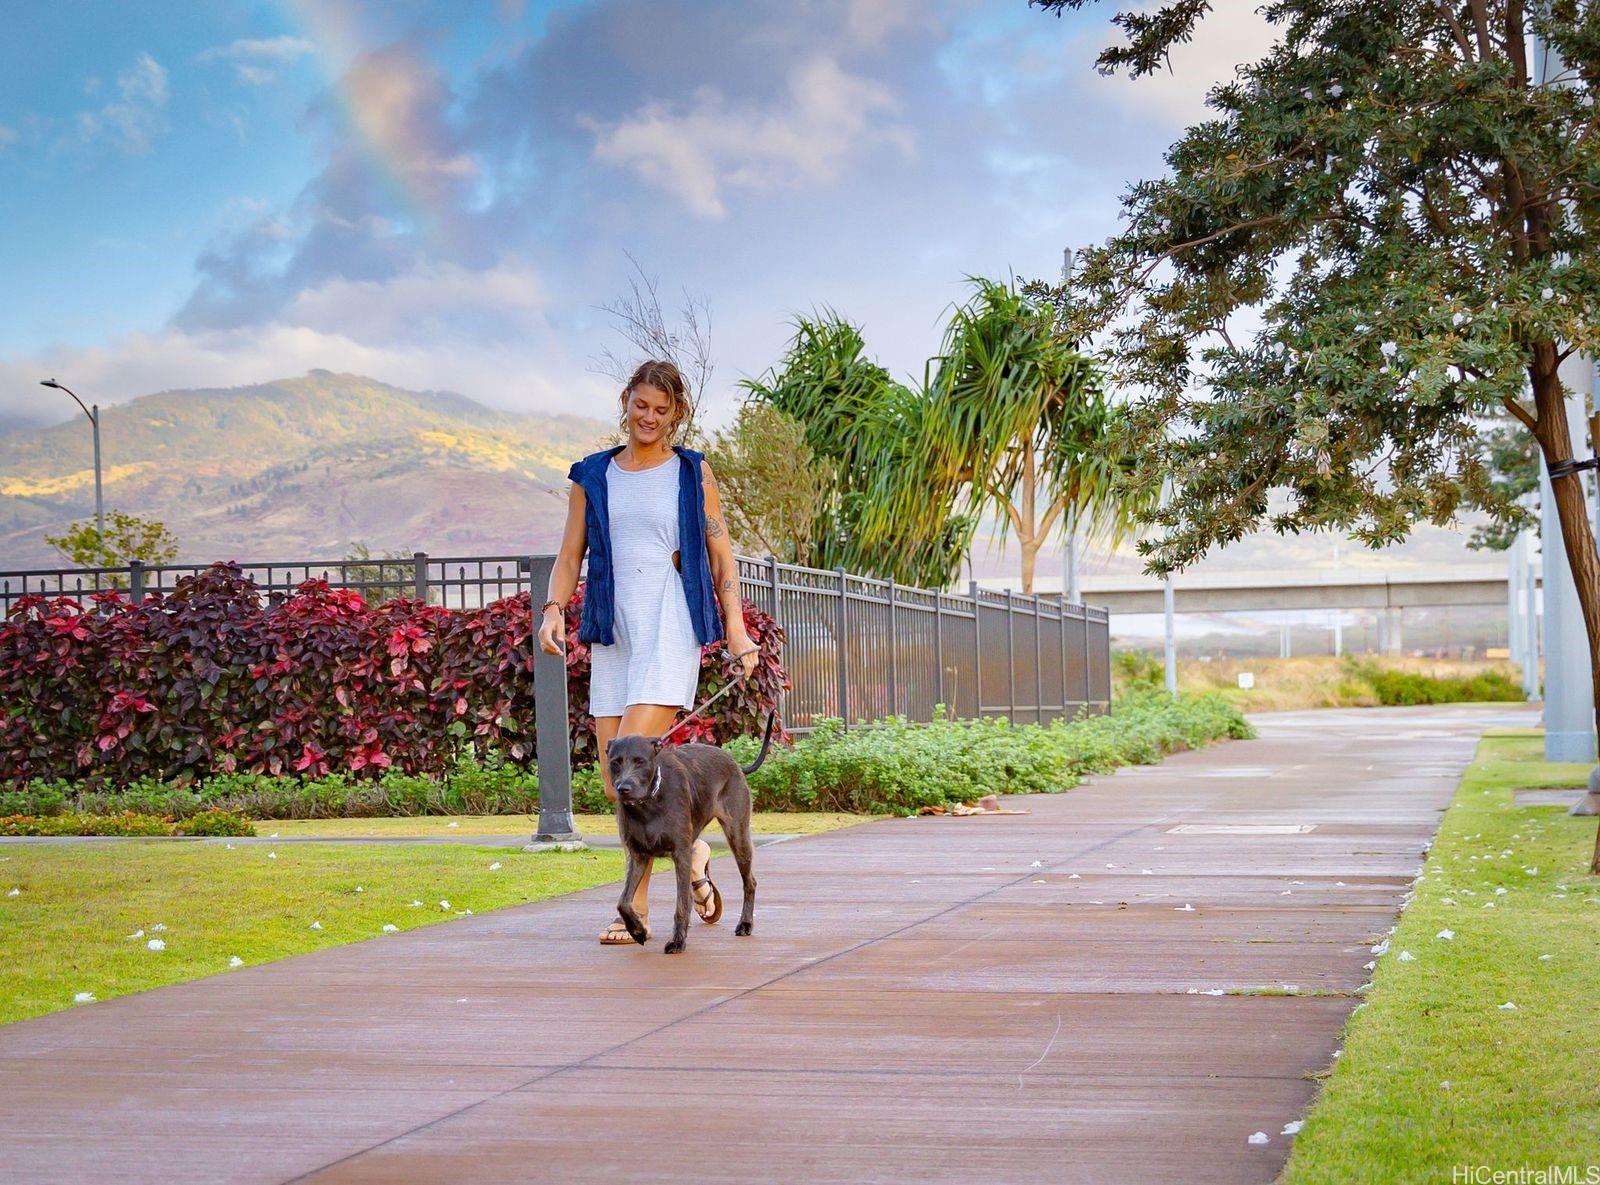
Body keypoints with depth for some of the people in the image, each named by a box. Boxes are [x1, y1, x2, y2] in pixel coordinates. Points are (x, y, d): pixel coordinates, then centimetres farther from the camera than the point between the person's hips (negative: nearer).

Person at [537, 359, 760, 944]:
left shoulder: (692, 471, 9)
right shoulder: (591, 476, 14)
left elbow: (720, 553, 9)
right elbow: (570, 554, 13)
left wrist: (735, 627, 0)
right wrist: (553, 608, -5)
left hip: (672, 621, -4)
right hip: (612, 628, 4)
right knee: (615, 781, -1)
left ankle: (635, 906, -7)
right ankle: (691, 849, 20)